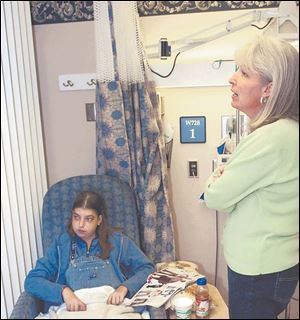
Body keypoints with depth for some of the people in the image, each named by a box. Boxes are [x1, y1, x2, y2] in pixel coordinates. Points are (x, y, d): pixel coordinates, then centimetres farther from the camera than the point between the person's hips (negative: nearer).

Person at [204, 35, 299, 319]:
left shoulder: (271, 138, -27)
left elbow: (215, 198, -20)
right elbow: (239, 188, 12)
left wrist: (218, 177, -2)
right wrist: (227, 178, -7)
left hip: (260, 270, -9)